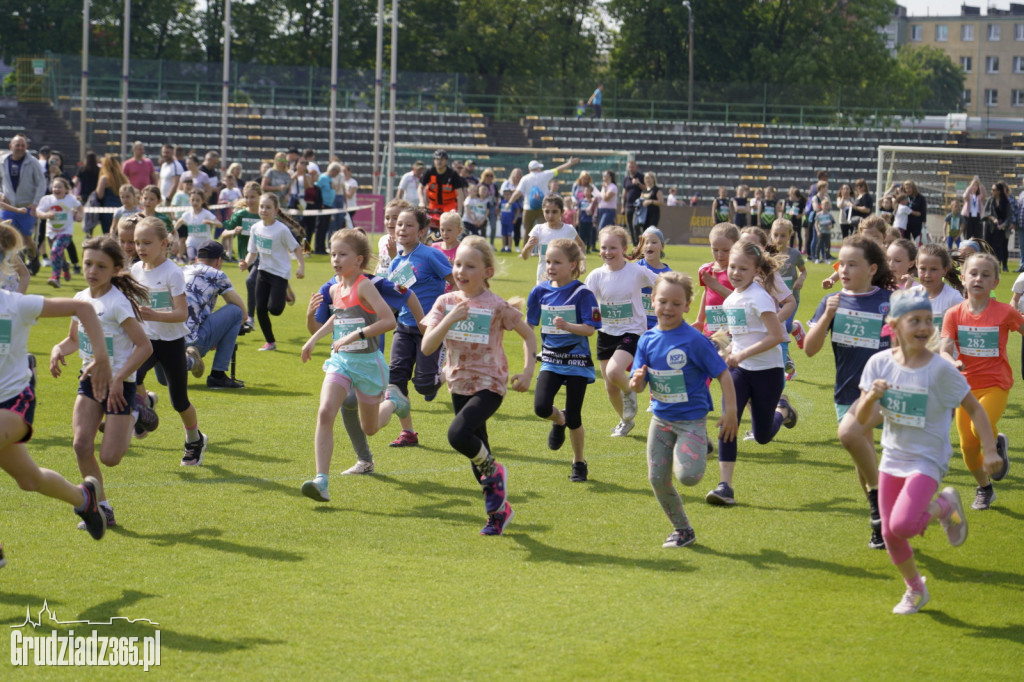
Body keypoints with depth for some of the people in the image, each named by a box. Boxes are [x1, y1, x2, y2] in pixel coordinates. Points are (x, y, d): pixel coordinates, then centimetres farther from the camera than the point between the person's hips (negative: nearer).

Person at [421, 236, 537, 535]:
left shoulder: (497, 306, -11)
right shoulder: (446, 302, -2)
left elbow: (528, 335, 2)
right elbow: (427, 347, -11)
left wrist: (528, 372, -8)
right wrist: (450, 320, -24)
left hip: (489, 386, -5)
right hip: (460, 385, 5)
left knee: (458, 435, -27)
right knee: (476, 451, 14)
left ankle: (494, 471, 1)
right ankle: (498, 509, 31)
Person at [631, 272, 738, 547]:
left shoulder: (694, 340, -15)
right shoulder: (648, 340, 1)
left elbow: (723, 374, -11)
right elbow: (637, 386, 3)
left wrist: (730, 412, -14)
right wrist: (637, 380, -21)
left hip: (691, 419, -5)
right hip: (661, 419, 5)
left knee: (687, 476, -21)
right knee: (657, 479, 3)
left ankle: (701, 455, 15)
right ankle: (682, 530, 22)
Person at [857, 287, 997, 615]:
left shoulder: (940, 370, -15)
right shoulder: (880, 363, -5)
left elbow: (974, 408, -6)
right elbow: (862, 419, -4)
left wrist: (990, 450, -12)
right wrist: (872, 396, -24)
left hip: (927, 460, -4)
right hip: (893, 458, 4)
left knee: (902, 524, -24)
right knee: (889, 534, 6)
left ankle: (945, 506, 7)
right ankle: (915, 590, 32)